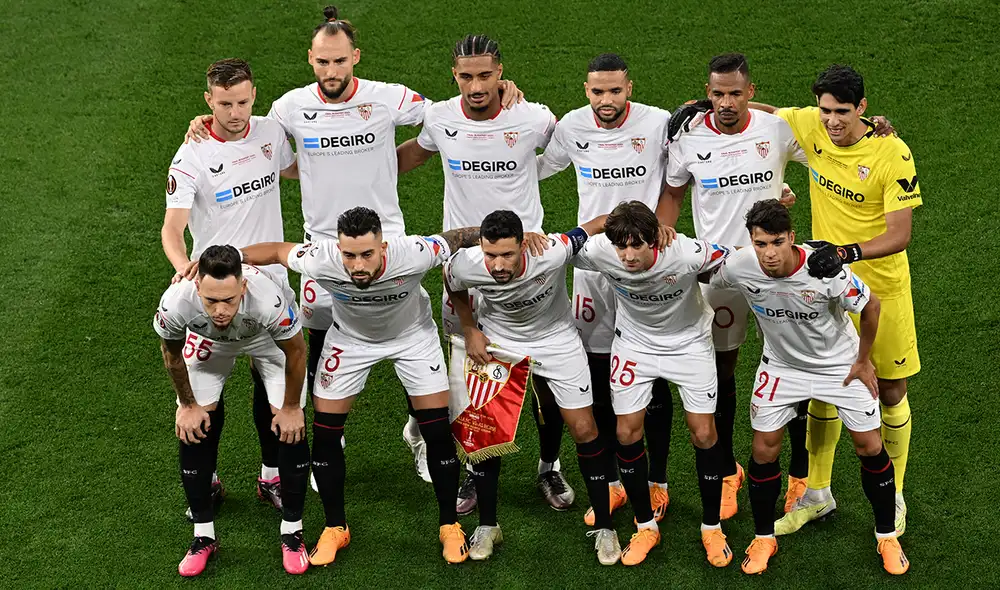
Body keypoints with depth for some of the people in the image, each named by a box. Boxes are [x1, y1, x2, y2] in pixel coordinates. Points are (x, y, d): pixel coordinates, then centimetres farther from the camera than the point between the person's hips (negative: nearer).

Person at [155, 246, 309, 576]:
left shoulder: (268, 300, -46)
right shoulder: (176, 303, -41)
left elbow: (296, 352, -22)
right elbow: (171, 353, -14)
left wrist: (291, 408, -9)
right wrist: (187, 405, -3)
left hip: (269, 337, -1)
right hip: (207, 341, 2)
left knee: (291, 430, -8)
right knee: (193, 431, -4)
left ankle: (292, 531, 9)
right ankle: (203, 536, 13)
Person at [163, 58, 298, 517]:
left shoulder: (271, 133, 0)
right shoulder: (191, 158, -15)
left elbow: (293, 169, 24)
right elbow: (172, 226, -24)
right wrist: (184, 267, -44)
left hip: (270, 280, 4)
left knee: (272, 382, 11)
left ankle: (271, 476, 26)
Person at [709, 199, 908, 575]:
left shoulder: (827, 270, -34)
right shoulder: (738, 267, -28)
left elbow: (871, 305, -15)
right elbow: (707, 281, -3)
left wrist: (863, 361, -6)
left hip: (839, 363, -2)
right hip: (781, 364, 2)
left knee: (870, 447, 0)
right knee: (764, 449, -1)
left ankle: (887, 536, 21)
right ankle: (763, 538, 21)